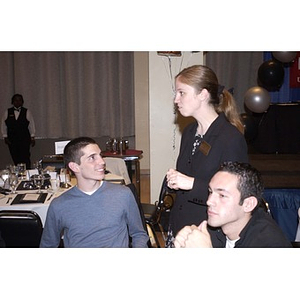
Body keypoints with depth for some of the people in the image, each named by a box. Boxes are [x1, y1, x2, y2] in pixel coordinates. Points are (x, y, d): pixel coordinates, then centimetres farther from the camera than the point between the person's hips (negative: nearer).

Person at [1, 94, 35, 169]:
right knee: (16, 159, 3)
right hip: (12, 140, 2)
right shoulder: (7, 112, 9)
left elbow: (31, 125, 4)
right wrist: (5, 137, 4)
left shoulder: (27, 112, 4)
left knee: (25, 158, -10)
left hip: (24, 139, -2)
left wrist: (32, 137, 1)